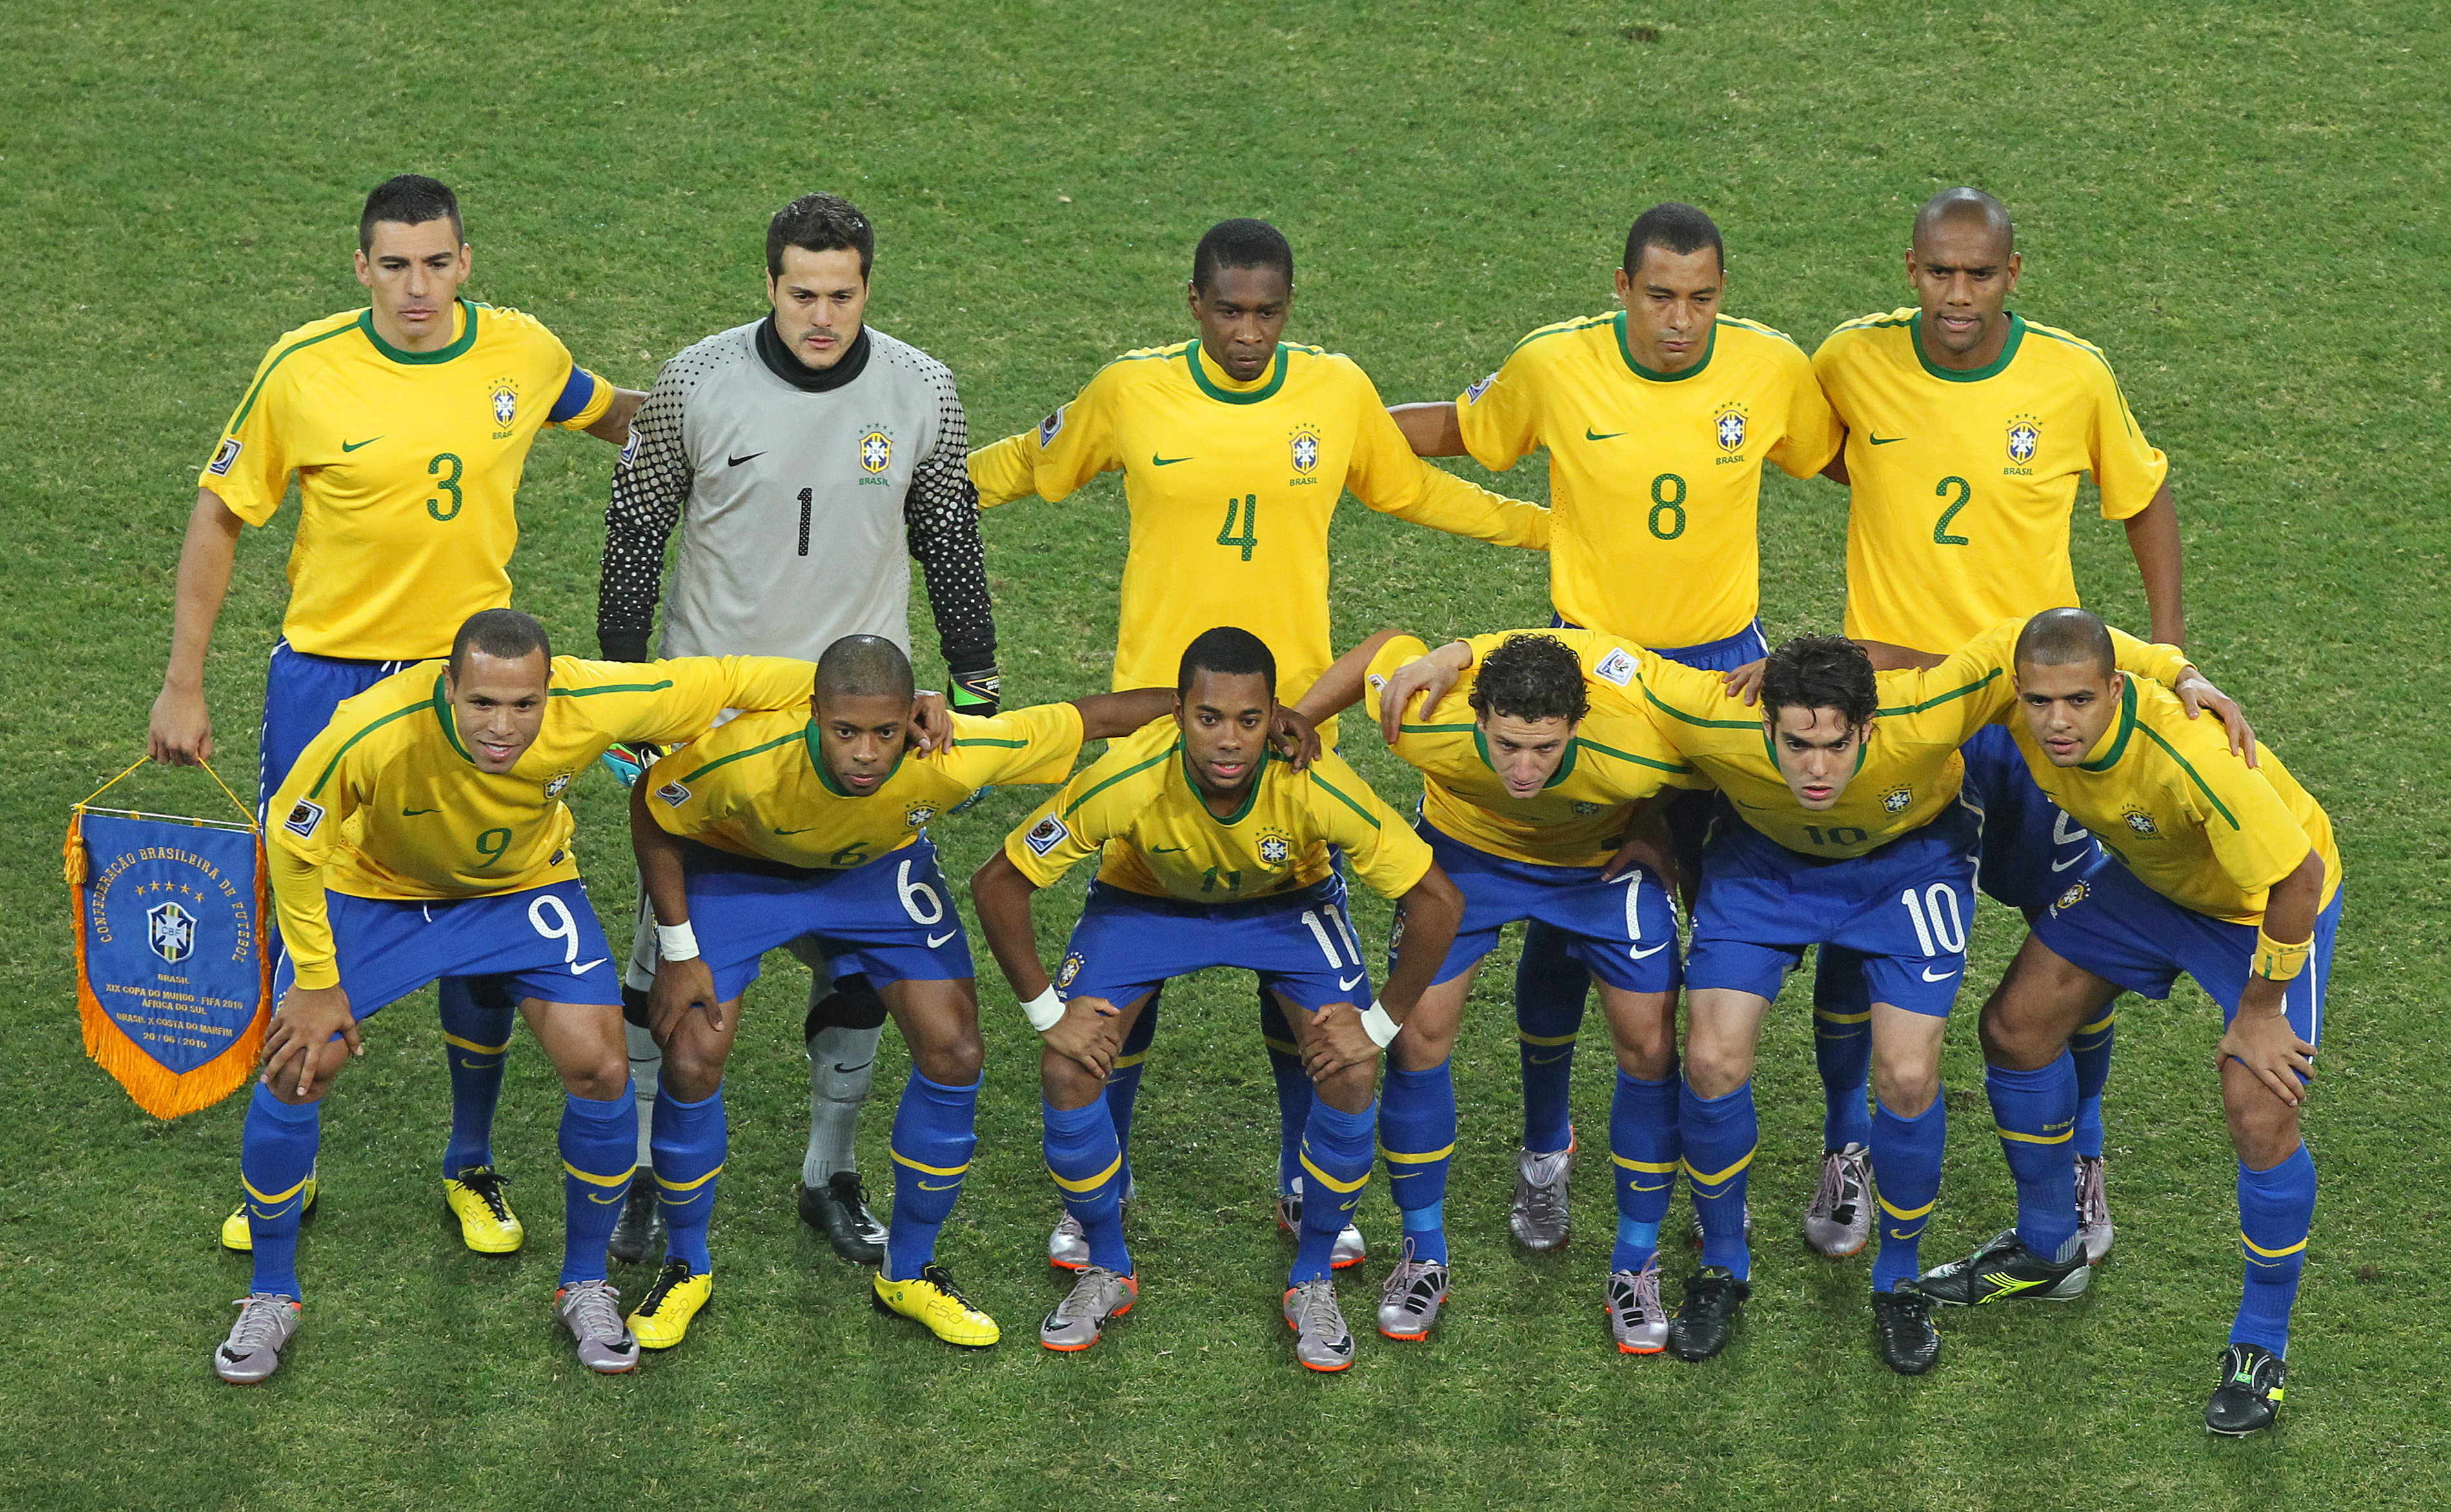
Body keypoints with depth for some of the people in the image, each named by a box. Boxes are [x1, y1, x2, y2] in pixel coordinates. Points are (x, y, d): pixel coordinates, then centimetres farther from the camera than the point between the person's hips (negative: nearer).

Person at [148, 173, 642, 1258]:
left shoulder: (522, 353, -6)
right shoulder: (304, 369, -13)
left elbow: (611, 414, 18)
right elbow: (220, 516, -3)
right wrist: (184, 683, -3)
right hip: (327, 678, -2)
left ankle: (472, 1167, 25)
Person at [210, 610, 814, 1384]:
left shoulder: (592, 705, -36)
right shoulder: (371, 734, -40)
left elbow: (726, 681, -21)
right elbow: (293, 843, -21)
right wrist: (316, 983, -15)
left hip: (523, 888, 1)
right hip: (374, 887, -1)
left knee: (599, 1068, -11)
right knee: (297, 1071, -11)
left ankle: (586, 1285, 14)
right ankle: (271, 1297, 12)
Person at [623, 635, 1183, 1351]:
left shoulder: (953, 756, -38)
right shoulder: (743, 760, -42)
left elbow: (1094, 716, -26)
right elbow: (651, 814, -20)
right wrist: (679, 953, -17)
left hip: (879, 864, 2)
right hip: (737, 864, -2)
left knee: (955, 1053, -7)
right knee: (691, 1063, -13)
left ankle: (909, 1271, 14)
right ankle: (686, 1267, 13)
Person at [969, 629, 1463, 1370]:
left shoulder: (1316, 785, -37)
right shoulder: (1124, 781, -37)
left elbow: (1436, 901, -26)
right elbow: (998, 883, -24)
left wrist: (1379, 1025, -21)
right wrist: (1047, 1013, -21)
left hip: (1287, 900, 0)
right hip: (1144, 898, 0)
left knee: (1350, 1080, -18)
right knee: (1068, 1074, -16)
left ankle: (1312, 1283, 6)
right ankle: (1107, 1272, 10)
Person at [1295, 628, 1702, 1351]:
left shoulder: (1638, 747, -42)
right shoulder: (1426, 724, -39)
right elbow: (1386, 647, -16)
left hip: (1602, 855, -1)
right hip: (1467, 846, 1)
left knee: (1651, 1044, -7)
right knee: (1418, 1034, -6)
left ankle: (1634, 1267, 12)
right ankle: (1423, 1257, 15)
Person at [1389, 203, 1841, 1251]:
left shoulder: (1772, 370, -9)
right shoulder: (1554, 367, -13)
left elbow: (1843, 456, 11)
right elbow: (1459, 428, 6)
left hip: (1724, 673, 1)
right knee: (1561, 920, 4)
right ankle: (1544, 1149, 24)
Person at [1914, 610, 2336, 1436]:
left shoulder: (2191, 757, -46)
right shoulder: (2015, 692, -27)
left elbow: (2299, 877, -35)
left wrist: (2259, 1012, -23)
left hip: (2274, 897, -6)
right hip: (2150, 877, 7)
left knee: (2260, 1109, -17)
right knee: (2018, 1024, 5)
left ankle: (2261, 1347, 6)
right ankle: (2046, 1250, 31)